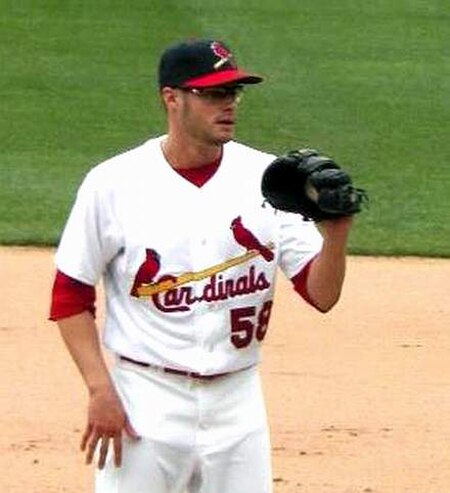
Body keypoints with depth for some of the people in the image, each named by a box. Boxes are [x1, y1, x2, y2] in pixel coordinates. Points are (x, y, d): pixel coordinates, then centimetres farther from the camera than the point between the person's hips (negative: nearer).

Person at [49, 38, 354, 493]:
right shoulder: (115, 183, -6)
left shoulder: (267, 179, 1)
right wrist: (100, 390, -10)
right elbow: (70, 297, -1)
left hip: (237, 403, 3)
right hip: (146, 401, -3)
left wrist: (336, 231, -21)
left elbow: (321, 295, -1)